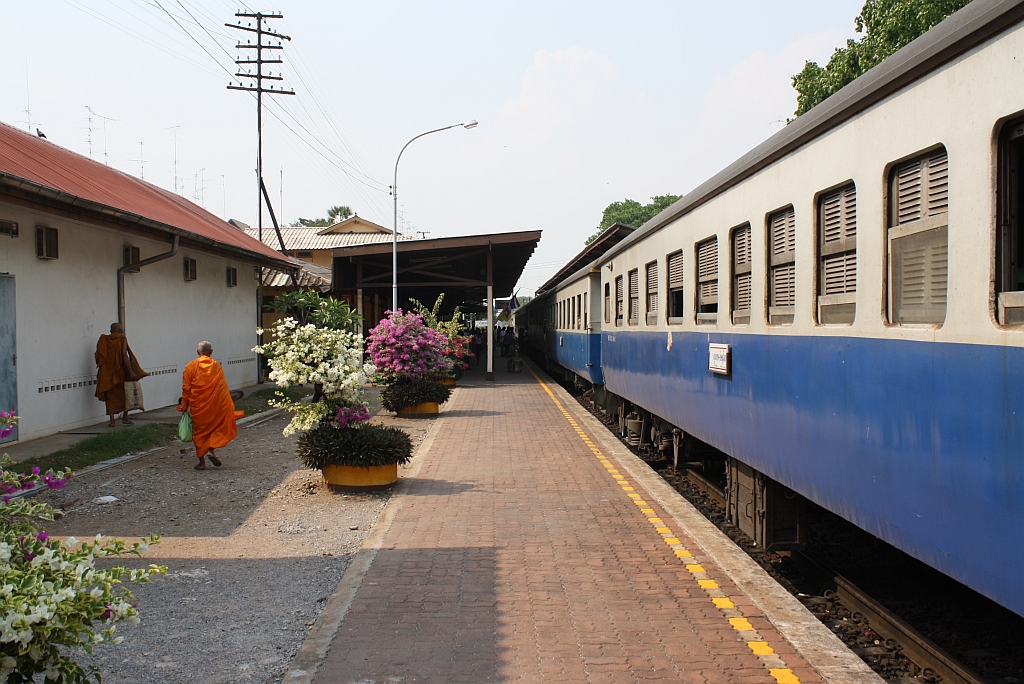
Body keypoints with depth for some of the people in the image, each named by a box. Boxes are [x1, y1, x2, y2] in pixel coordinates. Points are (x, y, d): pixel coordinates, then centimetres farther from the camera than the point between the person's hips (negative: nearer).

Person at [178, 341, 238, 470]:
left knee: (199, 431, 10)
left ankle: (201, 462, 12)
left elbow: (186, 388, -3)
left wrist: (184, 405, 5)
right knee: (217, 426, 17)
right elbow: (223, 388, -1)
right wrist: (229, 405, 4)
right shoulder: (216, 366, -1)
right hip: (214, 405, 0)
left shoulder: (191, 366, -3)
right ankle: (211, 449, -7)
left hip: (197, 405, 0)